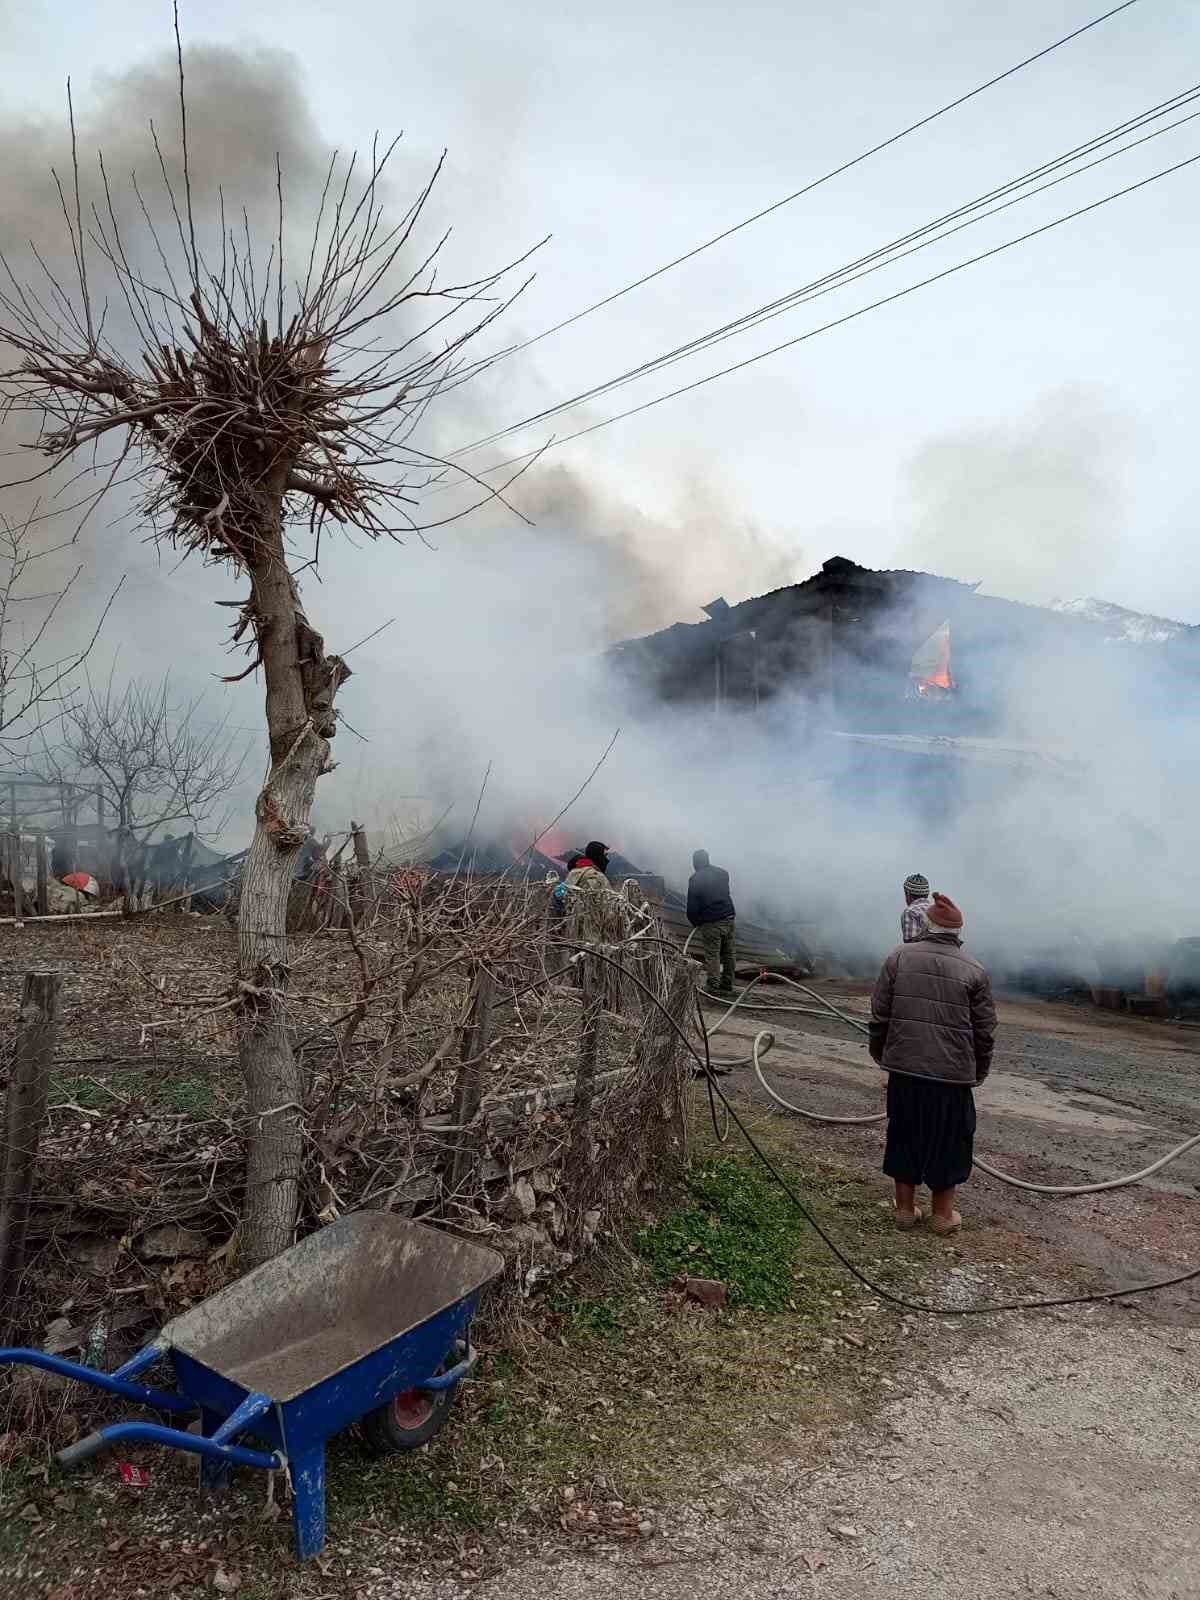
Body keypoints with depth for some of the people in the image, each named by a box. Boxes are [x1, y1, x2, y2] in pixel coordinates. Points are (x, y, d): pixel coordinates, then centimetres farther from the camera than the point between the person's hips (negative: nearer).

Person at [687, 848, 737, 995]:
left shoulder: (694, 880, -6)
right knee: (728, 955, 12)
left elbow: (692, 906, -5)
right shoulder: (722, 873, 8)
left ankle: (713, 987, -2)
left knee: (712, 956, 1)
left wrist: (694, 922, 11)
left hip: (710, 923, -4)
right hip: (729, 918, 4)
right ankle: (727, 986, 19)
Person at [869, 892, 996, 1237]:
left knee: (904, 1135, 14)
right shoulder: (974, 970, -3)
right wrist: (980, 1070, 15)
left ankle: (905, 1208, 24)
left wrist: (880, 1053, 18)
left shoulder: (899, 957, 0)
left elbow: (879, 1013, 3)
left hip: (904, 1067, 2)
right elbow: (985, 1031, 0)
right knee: (947, 1141, 12)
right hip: (953, 1072, -2)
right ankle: (943, 1214, 23)